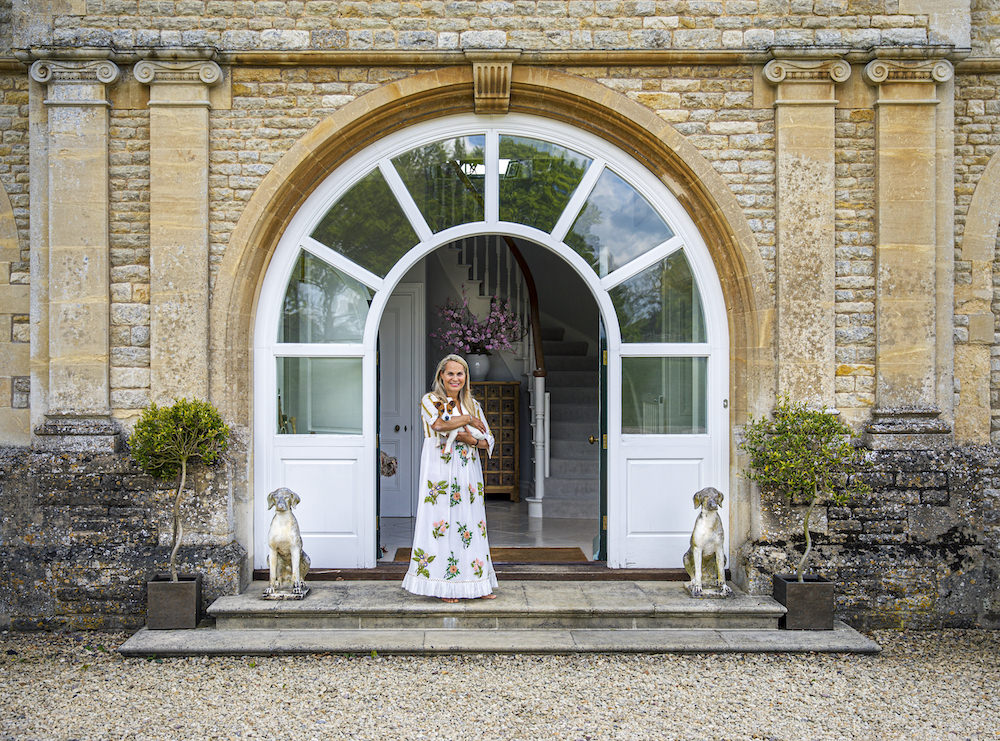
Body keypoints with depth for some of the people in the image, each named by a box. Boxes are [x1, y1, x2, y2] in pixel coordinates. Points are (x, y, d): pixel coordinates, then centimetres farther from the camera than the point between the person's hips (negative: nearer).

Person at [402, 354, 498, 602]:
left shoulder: (472, 405, 15)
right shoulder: (430, 400, 2)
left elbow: (487, 441, 12)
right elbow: (439, 424, -19)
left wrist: (469, 439, -8)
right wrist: (468, 419, -9)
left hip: (468, 473, 5)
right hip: (440, 472, -4)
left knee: (471, 524, 4)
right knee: (441, 523, -6)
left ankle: (476, 583, 9)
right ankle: (444, 586, -1)